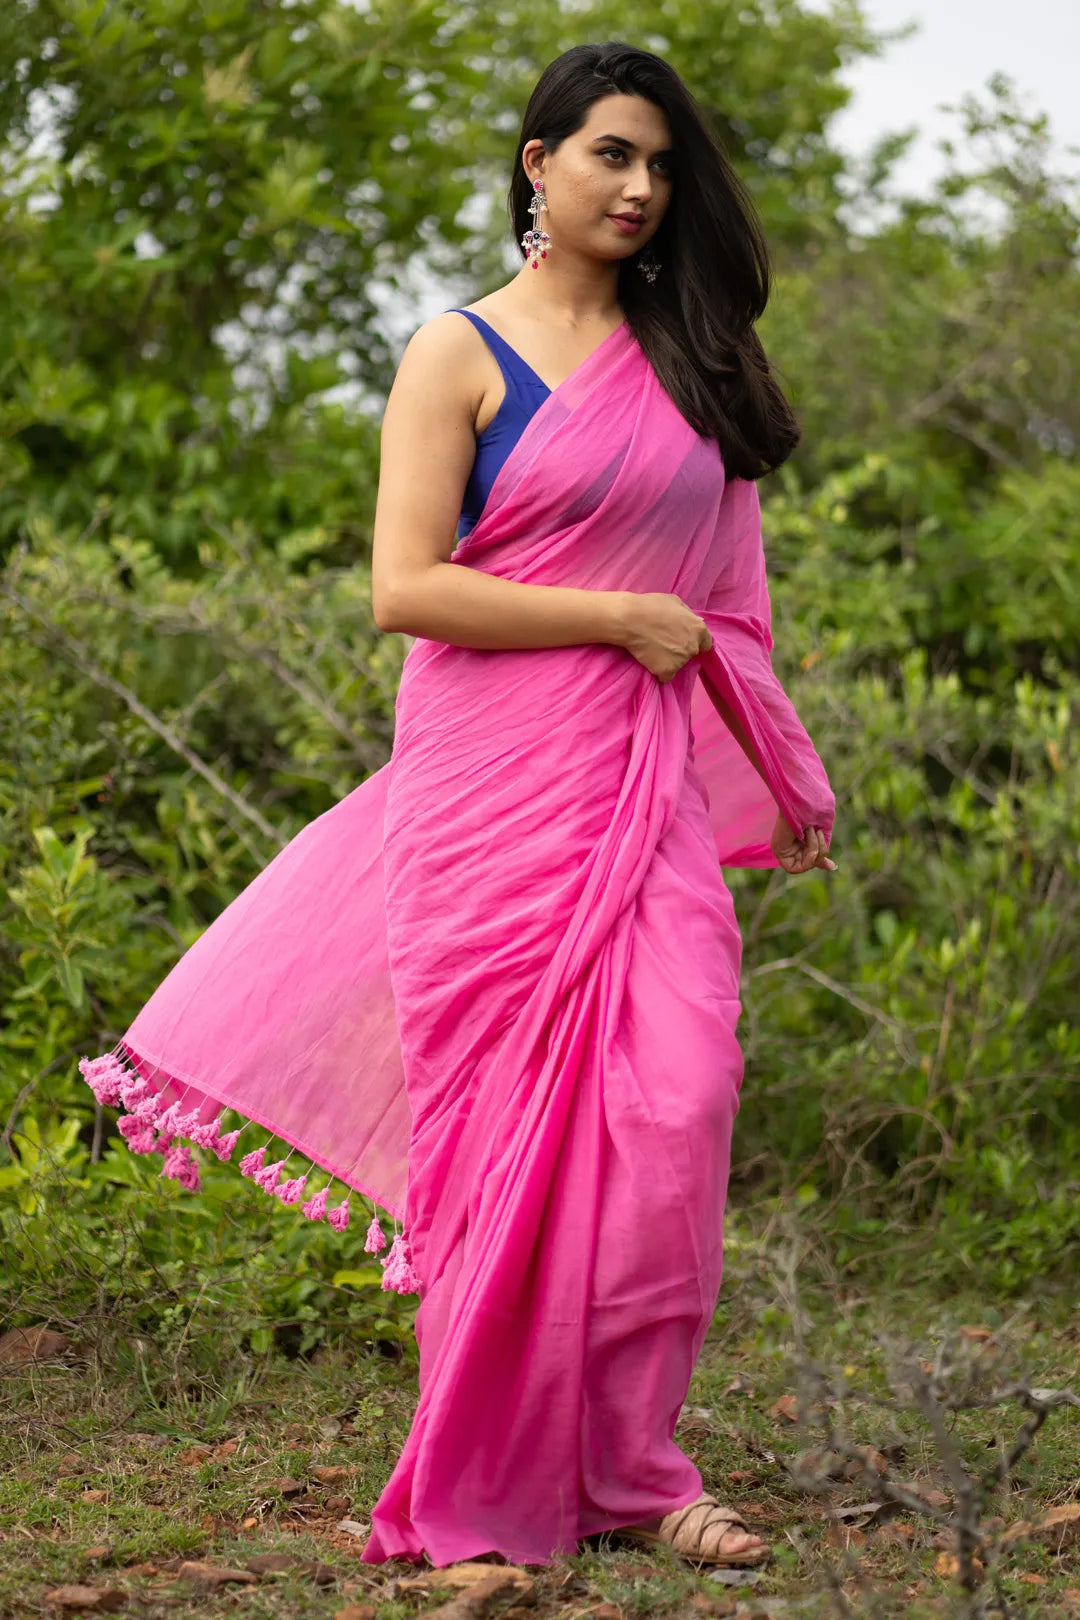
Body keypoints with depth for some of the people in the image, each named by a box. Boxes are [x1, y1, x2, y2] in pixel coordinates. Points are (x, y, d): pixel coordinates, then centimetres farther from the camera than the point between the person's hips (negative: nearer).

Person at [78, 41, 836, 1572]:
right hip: (494, 785, -4)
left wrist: (785, 778, 21)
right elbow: (406, 587, -10)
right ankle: (481, 1487, 8)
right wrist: (619, 615, -10)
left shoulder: (688, 363, 16)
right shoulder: (461, 353, 0)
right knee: (499, 1122, -3)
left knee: (672, 1104, -7)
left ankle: (624, 1468, 4)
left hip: (649, 792, 5)